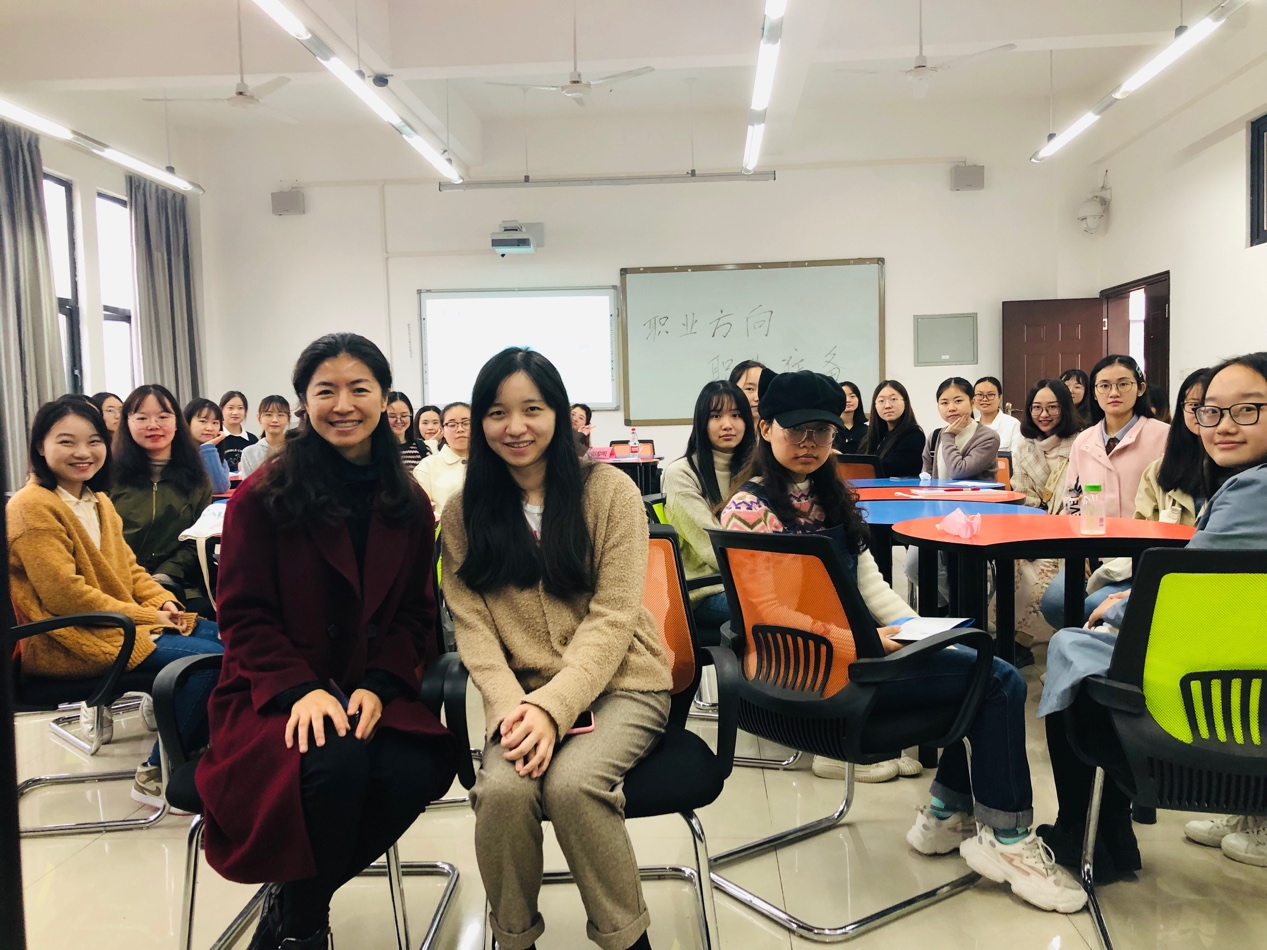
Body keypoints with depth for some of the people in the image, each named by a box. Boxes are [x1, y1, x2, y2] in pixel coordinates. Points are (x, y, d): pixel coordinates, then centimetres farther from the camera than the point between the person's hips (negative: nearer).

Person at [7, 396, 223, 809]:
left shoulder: (98, 502, 13)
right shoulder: (31, 507, -14)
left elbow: (129, 569, 16)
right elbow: (65, 594, -21)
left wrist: (164, 603, -4)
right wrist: (147, 617, -18)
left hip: (125, 619, 9)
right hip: (66, 640, -9)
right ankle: (158, 774, -7)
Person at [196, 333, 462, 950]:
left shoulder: (409, 505, 7)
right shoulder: (263, 496, -4)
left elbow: (416, 615, 6)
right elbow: (243, 617, -5)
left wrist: (377, 686, -12)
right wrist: (302, 688, -21)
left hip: (372, 693, 4)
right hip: (273, 695, -3)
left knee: (412, 773, -27)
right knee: (335, 762, -34)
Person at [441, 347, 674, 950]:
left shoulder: (609, 490, -4)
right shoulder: (464, 512, 5)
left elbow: (612, 617, -10)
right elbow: (471, 626, -2)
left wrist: (554, 707, -22)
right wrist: (512, 707, -19)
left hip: (618, 684, -2)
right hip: (523, 695, 2)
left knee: (571, 782, -29)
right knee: (503, 787, -27)